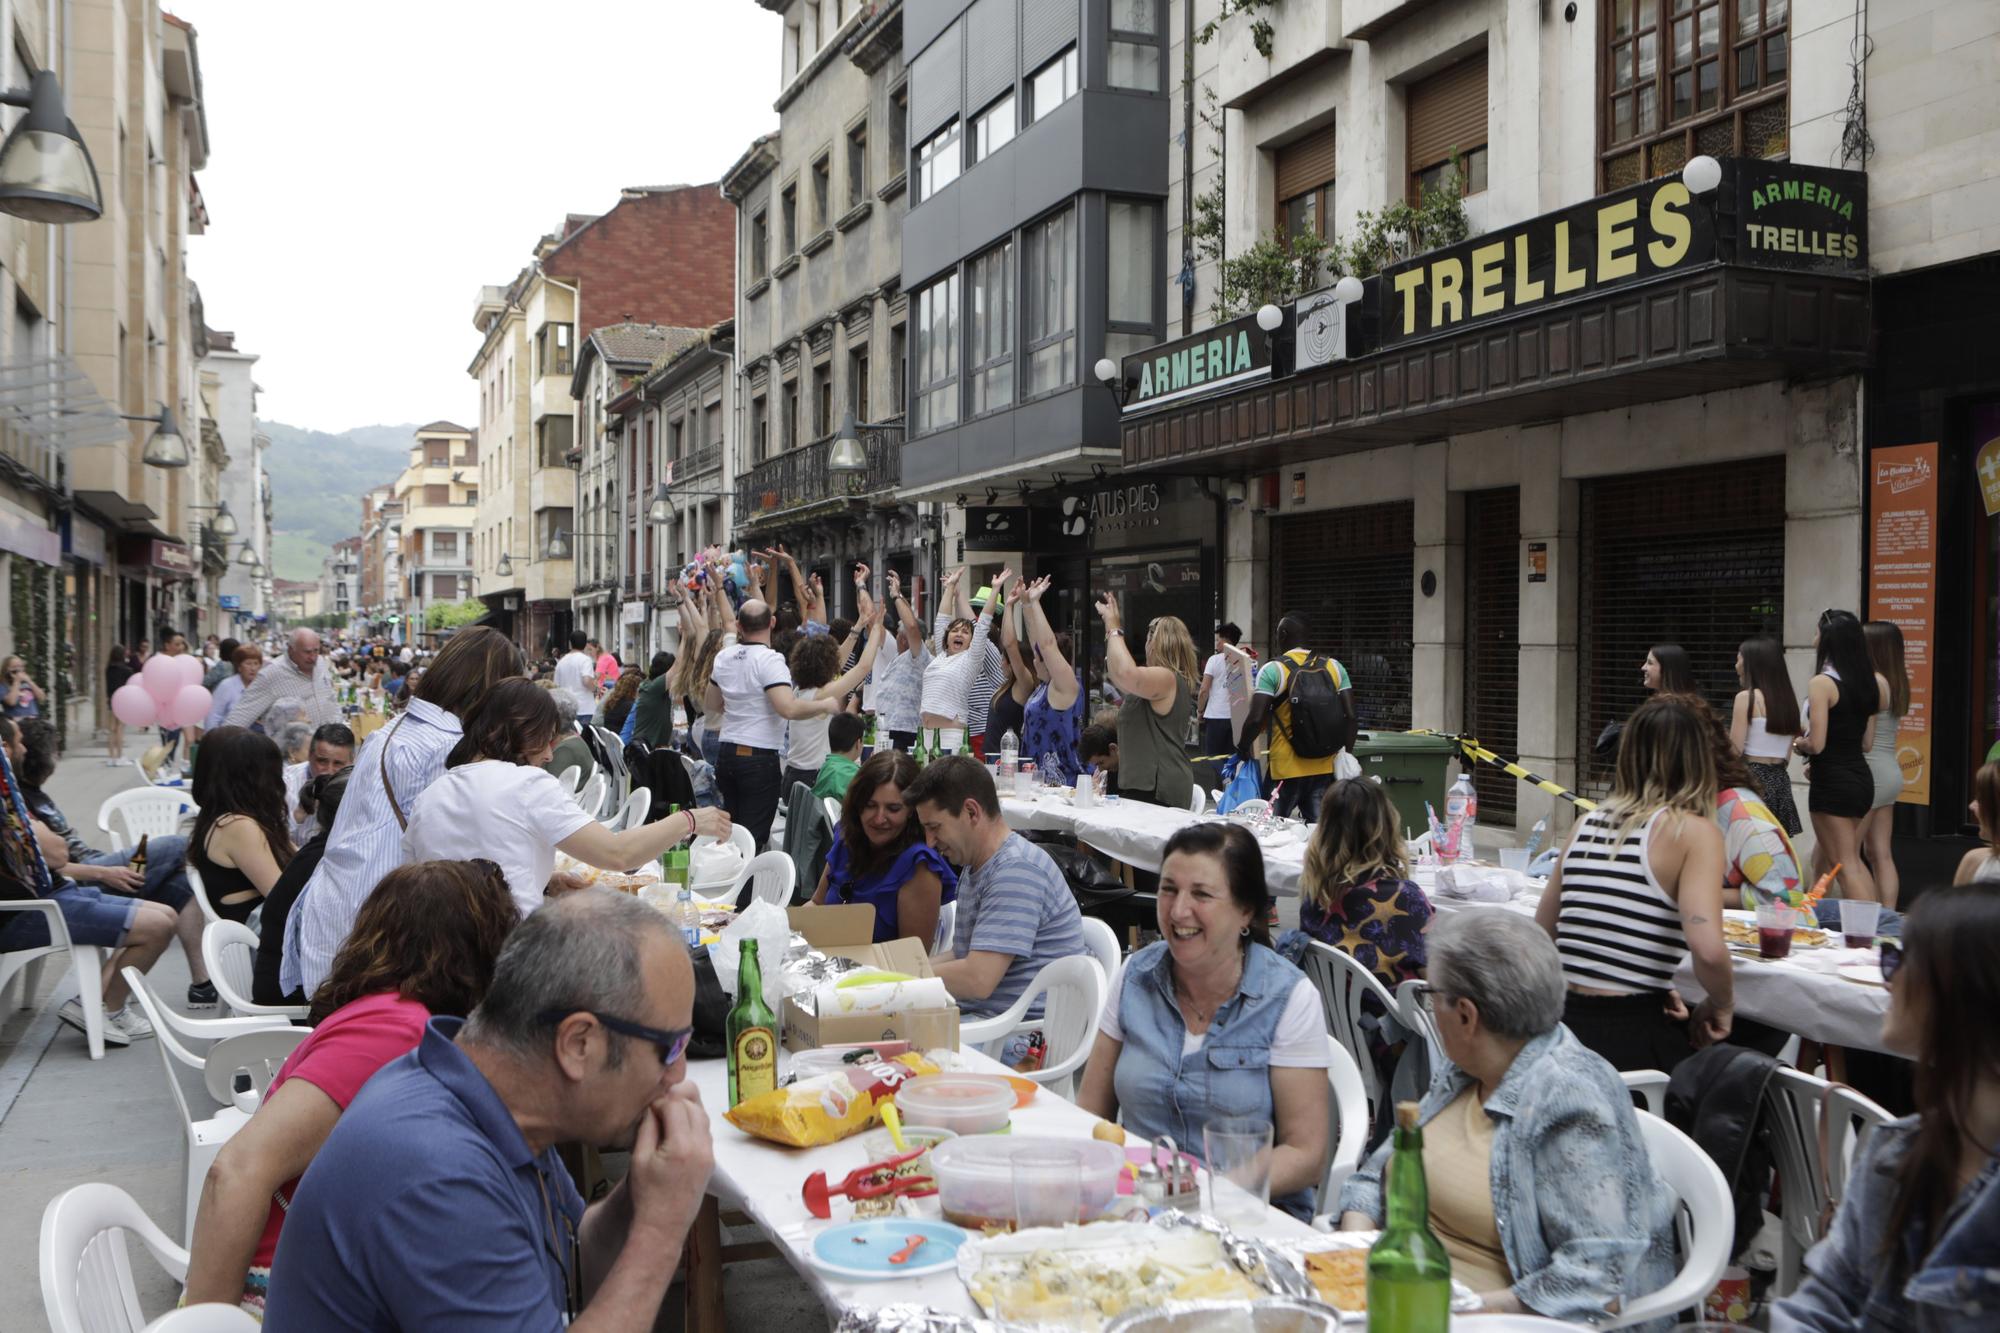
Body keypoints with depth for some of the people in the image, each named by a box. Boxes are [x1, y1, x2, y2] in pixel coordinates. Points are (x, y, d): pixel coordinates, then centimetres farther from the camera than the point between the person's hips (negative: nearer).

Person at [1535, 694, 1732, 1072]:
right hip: (1632, 1038, -6)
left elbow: (1543, 931, 19)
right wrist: (1721, 1004, 1)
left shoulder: (1588, 824, 11)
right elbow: (1707, 949, -19)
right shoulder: (1694, 832, -5)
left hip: (1563, 1025, 6)